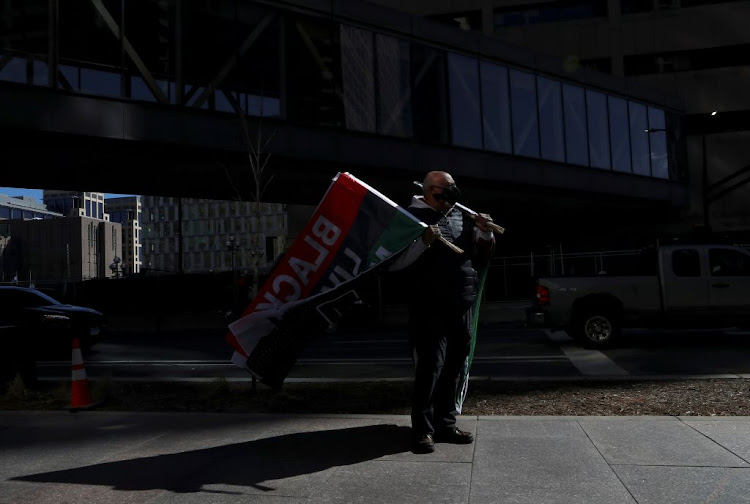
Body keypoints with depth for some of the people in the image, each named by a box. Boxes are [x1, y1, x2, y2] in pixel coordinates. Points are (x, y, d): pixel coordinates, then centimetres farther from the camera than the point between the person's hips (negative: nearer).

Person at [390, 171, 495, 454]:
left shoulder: (462, 218, 15)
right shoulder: (413, 216, -4)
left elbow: (481, 257, 21)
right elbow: (395, 262, -12)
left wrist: (484, 233, 4)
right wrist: (423, 242, -25)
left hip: (462, 307, 7)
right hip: (430, 308, -6)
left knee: (453, 368, 12)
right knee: (430, 368, -7)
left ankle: (445, 425, 23)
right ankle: (422, 430, 2)